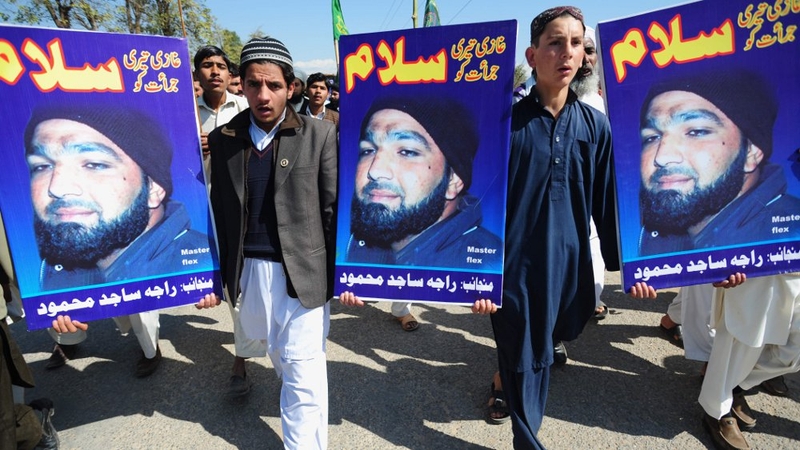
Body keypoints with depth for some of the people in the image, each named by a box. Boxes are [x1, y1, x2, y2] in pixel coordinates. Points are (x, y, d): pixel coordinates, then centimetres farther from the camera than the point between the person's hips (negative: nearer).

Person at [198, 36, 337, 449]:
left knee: (304, 373, 1)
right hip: (248, 271, 4)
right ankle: (296, 392, 51)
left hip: (302, 271, -4)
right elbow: (219, 212, 7)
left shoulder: (319, 135, -6)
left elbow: (334, 209, -5)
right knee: (280, 357, 24)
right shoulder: (223, 139, 3)